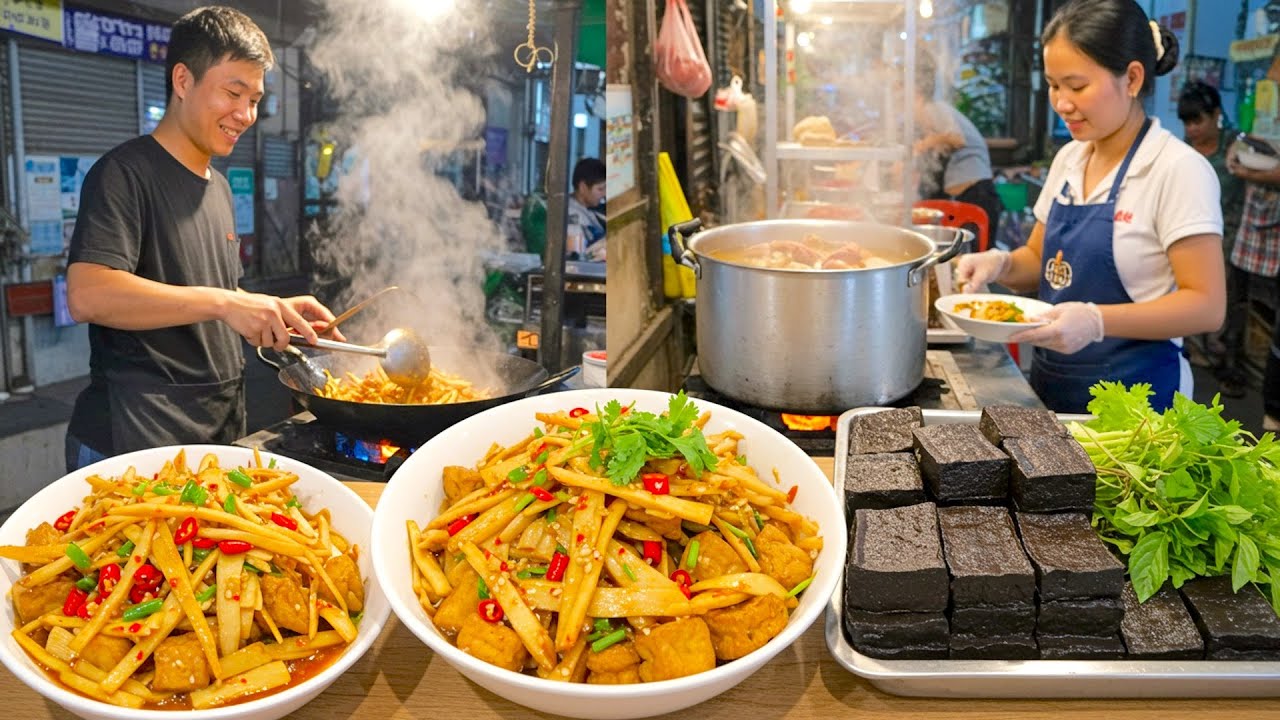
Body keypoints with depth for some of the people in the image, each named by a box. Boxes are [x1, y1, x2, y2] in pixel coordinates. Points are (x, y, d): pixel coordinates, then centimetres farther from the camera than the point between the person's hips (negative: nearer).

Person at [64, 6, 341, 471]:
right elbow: (86, 295, -26)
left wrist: (278, 311, 7)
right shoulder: (125, 172, -11)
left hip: (221, 430, 8)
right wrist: (223, 303, -29)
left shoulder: (219, 187, 15)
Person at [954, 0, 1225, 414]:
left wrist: (1096, 321, -31)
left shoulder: (1178, 170, -15)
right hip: (1050, 383, 6)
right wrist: (999, 264, -7)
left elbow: (1206, 305, -18)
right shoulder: (1069, 159, 5)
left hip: (1132, 396, -6)